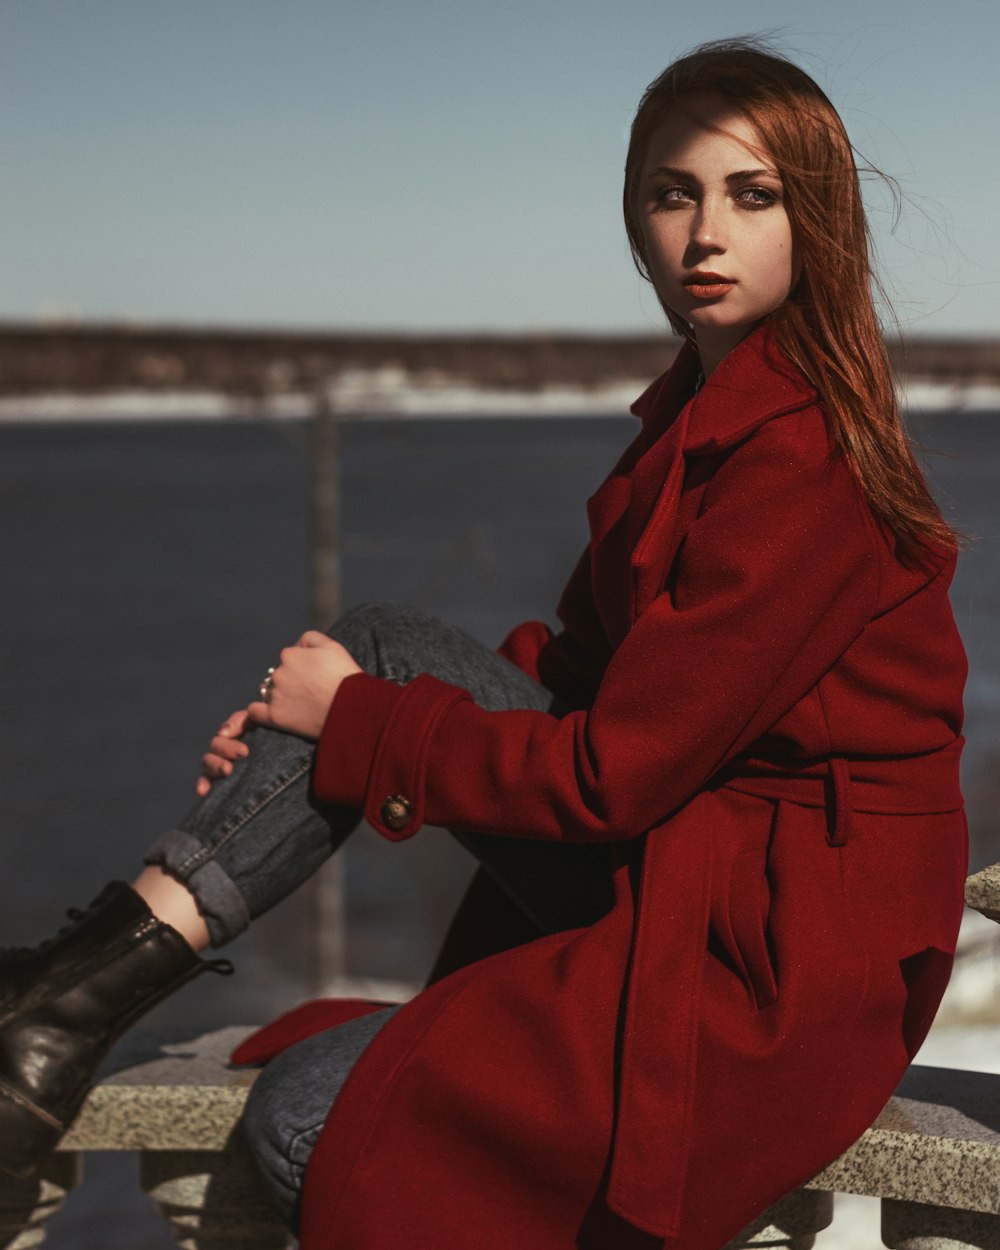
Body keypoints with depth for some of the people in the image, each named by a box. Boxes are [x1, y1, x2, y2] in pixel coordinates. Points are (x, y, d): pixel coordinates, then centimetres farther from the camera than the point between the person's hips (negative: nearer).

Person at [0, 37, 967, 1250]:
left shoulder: (798, 457, -21)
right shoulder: (708, 409, 9)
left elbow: (615, 771, -21)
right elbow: (597, 668, 13)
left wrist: (360, 722, -9)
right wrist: (313, 721, 4)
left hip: (795, 946, -9)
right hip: (691, 863, 9)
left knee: (308, 1123, -18)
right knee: (387, 645, -2)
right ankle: (114, 958, -6)